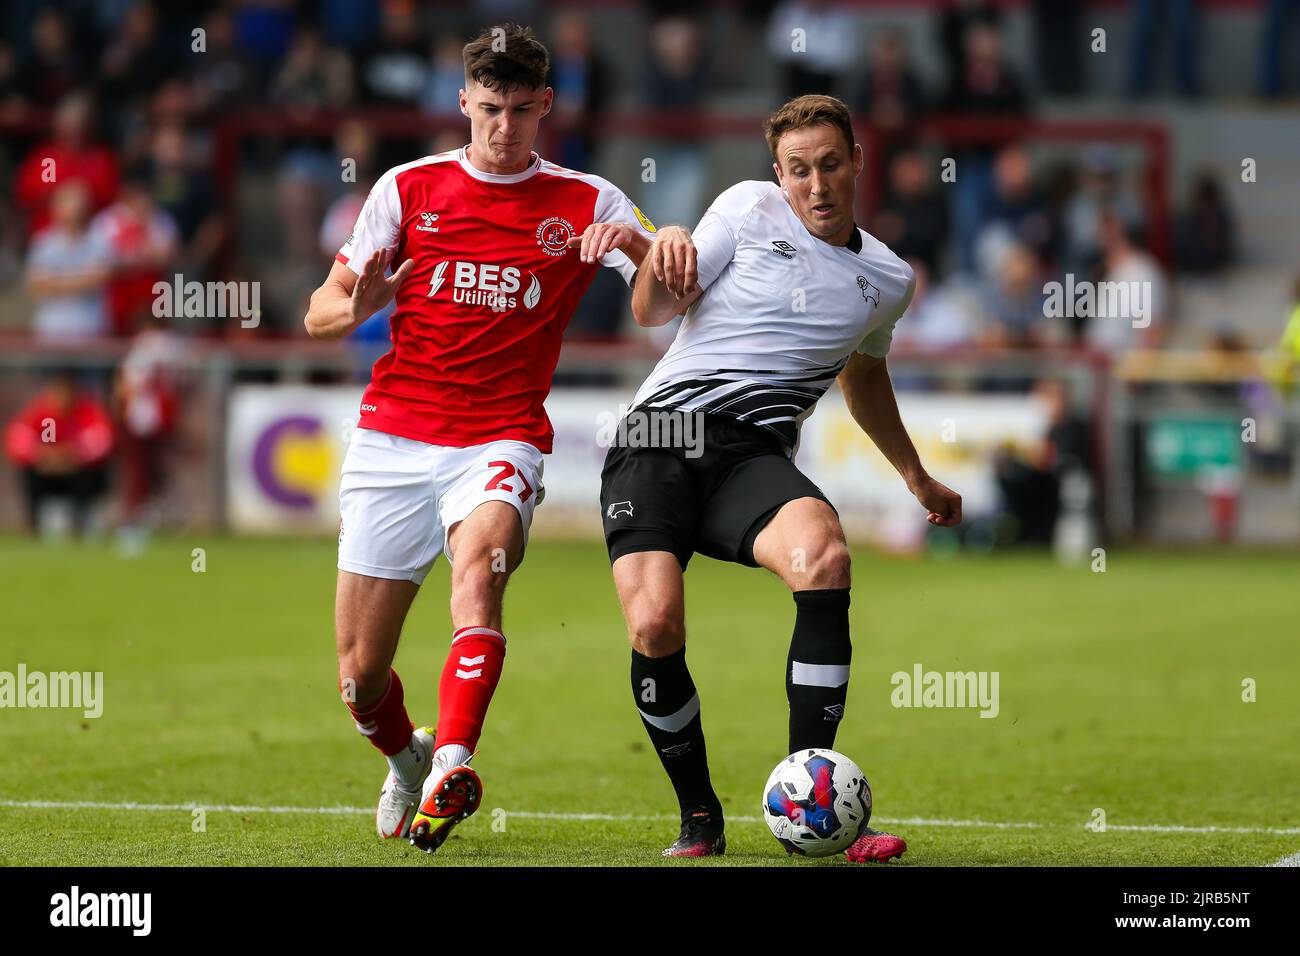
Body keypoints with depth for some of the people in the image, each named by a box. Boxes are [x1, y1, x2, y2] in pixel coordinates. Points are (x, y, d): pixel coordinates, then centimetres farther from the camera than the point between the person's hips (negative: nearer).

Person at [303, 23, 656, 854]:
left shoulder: (584, 203, 5)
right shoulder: (408, 188, 7)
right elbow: (320, 313, 8)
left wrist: (635, 245, -24)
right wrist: (355, 307, -16)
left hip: (500, 445, -2)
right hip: (393, 437, 2)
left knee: (478, 568, -35)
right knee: (360, 676, 2)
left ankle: (452, 768, -45)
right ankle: (407, 761, 35)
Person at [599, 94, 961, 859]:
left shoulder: (888, 279, 15)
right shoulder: (749, 208, 7)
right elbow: (652, 312, 8)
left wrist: (919, 480, 44)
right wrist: (663, 256, -15)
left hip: (755, 454, 1)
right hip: (658, 437, -1)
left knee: (822, 554, -32)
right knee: (655, 626, -22)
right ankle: (699, 816, 2)